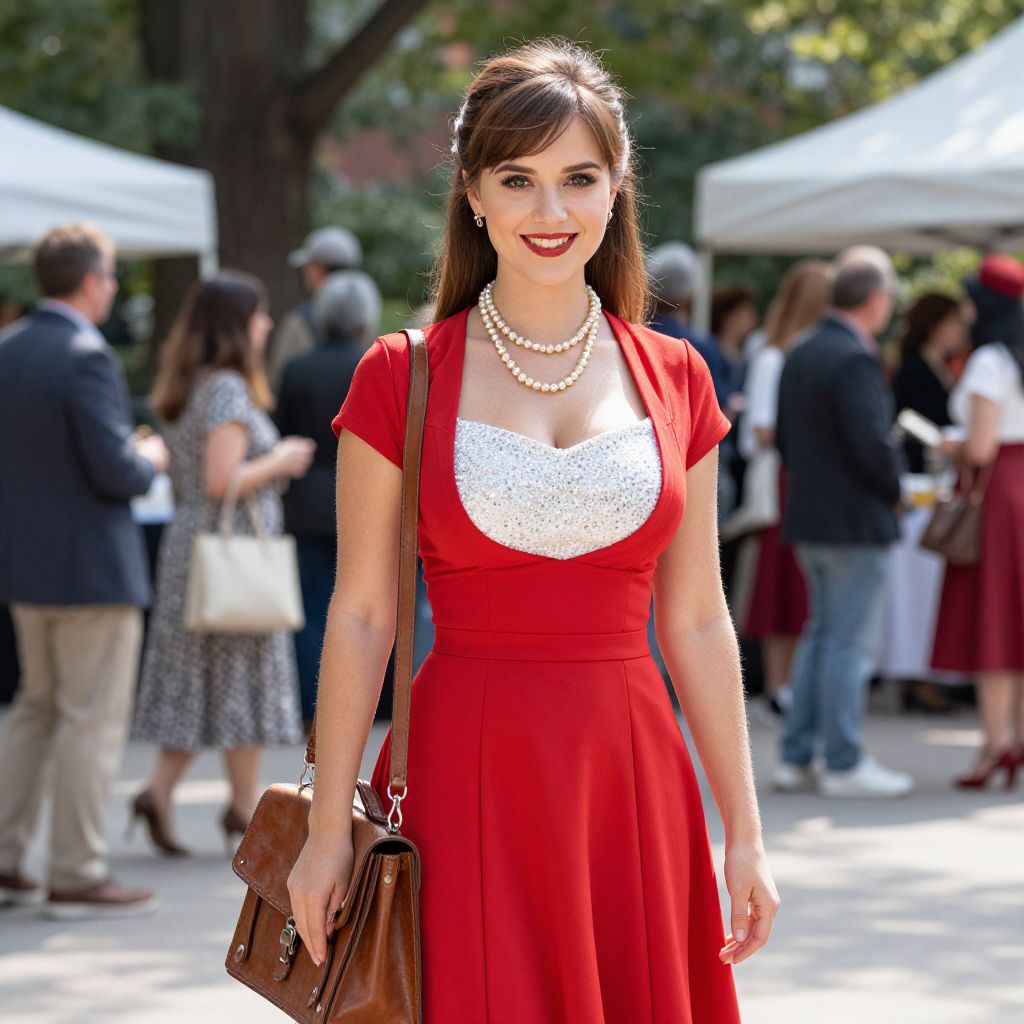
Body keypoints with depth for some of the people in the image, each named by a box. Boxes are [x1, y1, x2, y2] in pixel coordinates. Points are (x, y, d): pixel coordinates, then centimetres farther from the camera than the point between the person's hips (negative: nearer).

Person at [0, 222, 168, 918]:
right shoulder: (87, 357, -19)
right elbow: (117, 471, -23)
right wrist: (150, 460, -2)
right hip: (92, 566, -8)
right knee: (92, 721, 0)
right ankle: (77, 877, 5)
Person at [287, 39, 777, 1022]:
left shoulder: (674, 379, 7)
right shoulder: (401, 377, 0)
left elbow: (696, 621, 9)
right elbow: (361, 615, 0)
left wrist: (744, 834, 8)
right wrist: (328, 829, -3)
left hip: (631, 780, 2)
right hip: (466, 781, -2)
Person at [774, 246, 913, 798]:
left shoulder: (801, 354, 9)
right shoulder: (855, 360, -19)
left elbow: (784, 438, 14)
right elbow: (874, 443, -24)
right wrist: (897, 485, -7)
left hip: (808, 517, 9)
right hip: (856, 522, -9)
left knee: (821, 634, 17)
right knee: (851, 642, -2)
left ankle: (796, 758, 18)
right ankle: (844, 763, 2)